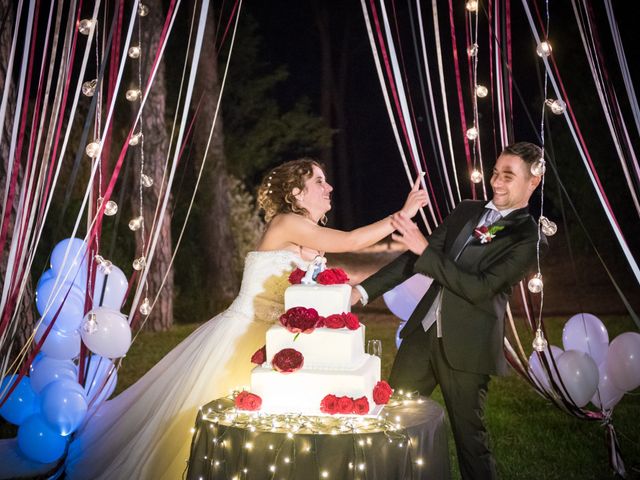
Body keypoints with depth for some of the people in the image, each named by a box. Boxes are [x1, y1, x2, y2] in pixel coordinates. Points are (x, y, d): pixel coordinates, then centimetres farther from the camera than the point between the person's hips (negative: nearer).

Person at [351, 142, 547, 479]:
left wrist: (425, 249, -20)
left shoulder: (529, 236, -10)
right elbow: (415, 257, 11)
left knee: (469, 436, 4)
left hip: (466, 346, -7)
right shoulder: (466, 211, 9)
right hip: (424, 330, 7)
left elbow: (480, 288, -20)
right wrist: (363, 290, 4)